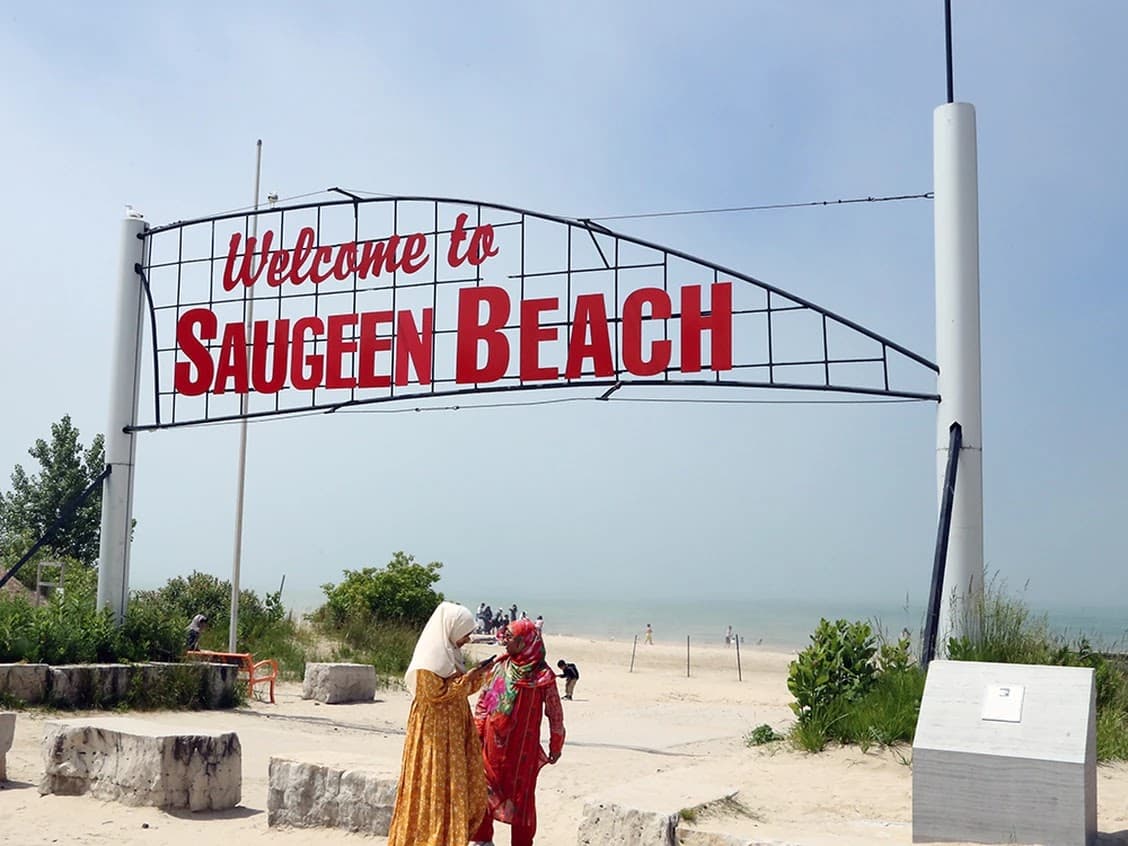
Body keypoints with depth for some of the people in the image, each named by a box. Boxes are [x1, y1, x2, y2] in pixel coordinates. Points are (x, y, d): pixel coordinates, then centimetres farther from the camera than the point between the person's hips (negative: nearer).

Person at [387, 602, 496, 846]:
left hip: (453, 730, 10)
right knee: (435, 784, -3)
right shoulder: (429, 657, -18)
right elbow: (434, 693, -21)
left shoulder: (448, 653, 11)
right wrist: (466, 679, -18)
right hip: (435, 731, -10)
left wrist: (477, 675, 5)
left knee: (463, 784, 12)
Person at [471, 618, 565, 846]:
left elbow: (555, 713, -3)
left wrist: (556, 746, 1)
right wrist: (477, 733, 4)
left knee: (520, 795, 4)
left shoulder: (542, 675, -11)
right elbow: (483, 700, 8)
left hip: (522, 748, -4)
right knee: (483, 791, 12)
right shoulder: (499, 666, 2)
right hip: (492, 744, 4)